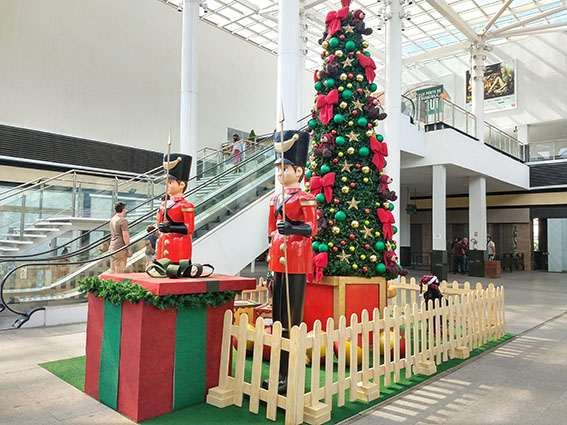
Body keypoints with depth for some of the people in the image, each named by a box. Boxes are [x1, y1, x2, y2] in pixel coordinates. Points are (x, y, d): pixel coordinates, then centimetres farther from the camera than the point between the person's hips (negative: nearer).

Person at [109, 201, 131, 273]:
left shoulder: (112, 219, 14)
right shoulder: (123, 220, -13)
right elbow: (125, 236, -17)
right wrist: (129, 249, -12)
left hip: (112, 247, 9)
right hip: (120, 248, -8)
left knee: (112, 271, 12)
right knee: (119, 271, -6)